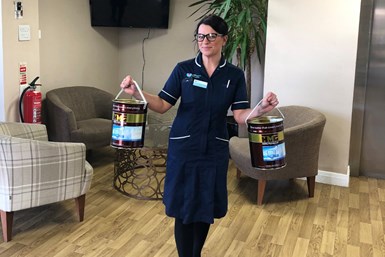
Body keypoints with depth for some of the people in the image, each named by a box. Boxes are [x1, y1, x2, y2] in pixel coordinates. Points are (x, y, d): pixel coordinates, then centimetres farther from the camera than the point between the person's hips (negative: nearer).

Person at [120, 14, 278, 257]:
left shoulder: (235, 75, 0)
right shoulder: (183, 69, -3)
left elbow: (241, 116, -6)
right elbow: (163, 105, -5)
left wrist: (261, 108, -25)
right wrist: (137, 92, -21)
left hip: (215, 150, 2)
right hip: (183, 148, -1)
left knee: (206, 209, 13)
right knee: (183, 208, 2)